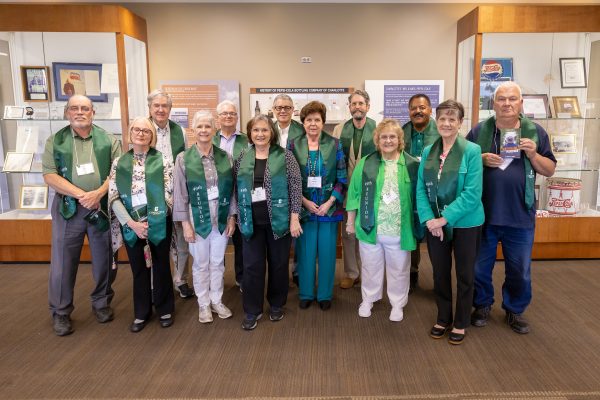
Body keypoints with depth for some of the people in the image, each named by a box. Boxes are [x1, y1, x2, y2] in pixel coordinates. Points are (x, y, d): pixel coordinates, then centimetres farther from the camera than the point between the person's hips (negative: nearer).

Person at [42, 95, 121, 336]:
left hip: (102, 207, 1)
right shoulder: (55, 141, 3)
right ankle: (60, 312, 21)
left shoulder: (108, 140, 4)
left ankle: (101, 303, 29)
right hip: (68, 208, 0)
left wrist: (98, 193, -18)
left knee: (104, 259, 9)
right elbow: (50, 175, -5)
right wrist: (81, 195, -16)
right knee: (63, 262, 5)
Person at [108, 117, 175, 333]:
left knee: (161, 267, 10)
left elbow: (169, 195, -5)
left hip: (158, 223, -2)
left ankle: (164, 309, 27)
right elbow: (113, 197, -2)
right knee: (139, 269, 12)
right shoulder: (119, 163, 3)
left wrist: (151, 222, -9)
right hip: (130, 225, 2)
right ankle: (141, 312, 29)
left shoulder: (162, 160, -2)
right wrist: (132, 223, -12)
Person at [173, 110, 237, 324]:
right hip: (198, 219, -2)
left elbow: (232, 189, 4)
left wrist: (232, 217, 2)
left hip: (221, 218, 2)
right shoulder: (184, 158, -5)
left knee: (218, 262, 13)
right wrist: (185, 223, -8)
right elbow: (180, 193, -5)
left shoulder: (224, 157, 1)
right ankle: (203, 304, 27)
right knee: (201, 264, 10)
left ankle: (217, 300, 30)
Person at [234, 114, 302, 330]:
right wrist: (238, 217, 8)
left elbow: (296, 187, -7)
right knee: (252, 266, 5)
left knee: (278, 263, 10)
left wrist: (294, 218, -11)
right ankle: (252, 310, 19)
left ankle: (276, 305, 29)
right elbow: (237, 189, 11)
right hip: (252, 220, 2)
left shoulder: (284, 155, -4)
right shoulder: (242, 158, 5)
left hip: (278, 219, -2)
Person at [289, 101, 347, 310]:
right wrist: (305, 202, -9)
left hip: (329, 208, 0)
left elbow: (342, 178, -1)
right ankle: (306, 293, 27)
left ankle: (325, 294, 25)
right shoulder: (293, 145, 1)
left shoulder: (335, 144, 0)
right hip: (303, 207, 0)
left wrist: (329, 203, -10)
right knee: (305, 252, 8)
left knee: (327, 252, 7)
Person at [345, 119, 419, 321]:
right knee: (371, 267, 17)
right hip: (370, 228, 1)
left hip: (399, 231, 0)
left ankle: (397, 303, 35)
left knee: (399, 270, 15)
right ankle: (368, 300, 37)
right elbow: (354, 193, 2)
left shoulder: (412, 165, -3)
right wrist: (351, 221, 3)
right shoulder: (365, 164, -1)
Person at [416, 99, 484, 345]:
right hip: (435, 224, 4)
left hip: (465, 224, -3)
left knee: (464, 274, 11)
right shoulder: (428, 152, 2)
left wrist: (445, 218, -20)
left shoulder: (471, 151, -12)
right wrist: (429, 219, -13)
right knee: (440, 273, 14)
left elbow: (472, 193, -18)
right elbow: (421, 188, 0)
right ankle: (443, 318, 33)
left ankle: (460, 323, 29)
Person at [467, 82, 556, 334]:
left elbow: (550, 171, 5)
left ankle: (515, 310, 35)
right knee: (480, 266, 13)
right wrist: (481, 160, -14)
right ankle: (482, 305, 35)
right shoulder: (479, 131, 0)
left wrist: (533, 154, -14)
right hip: (483, 213, 0)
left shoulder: (535, 132, 2)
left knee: (519, 270, 13)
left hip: (520, 216, 1)